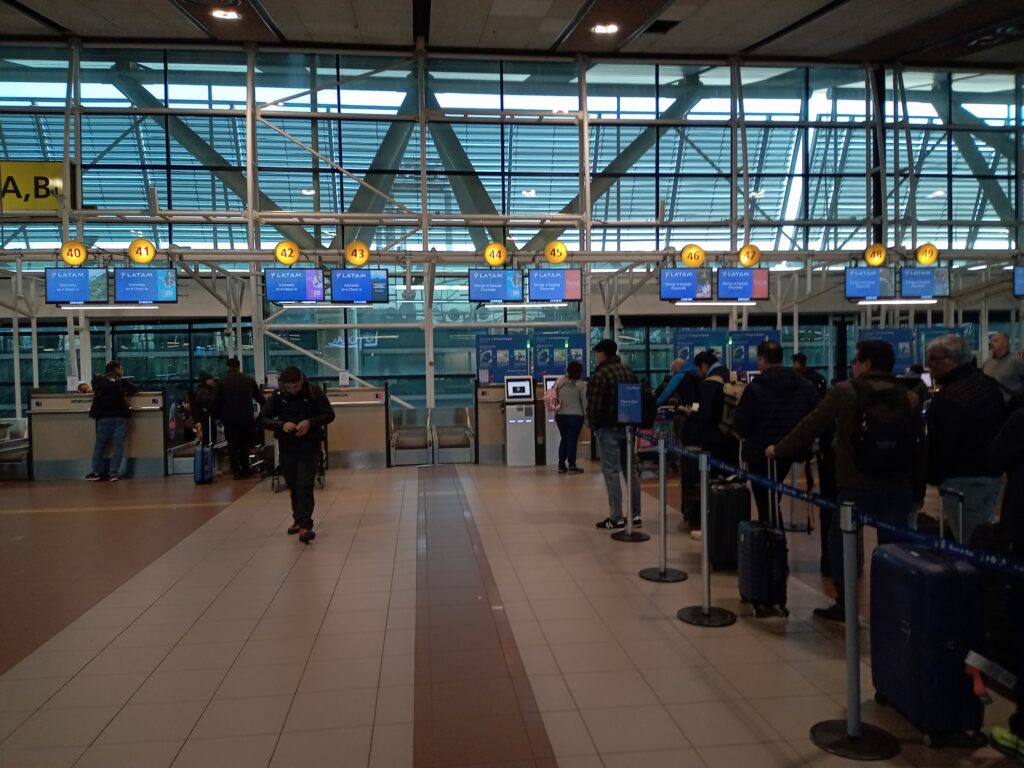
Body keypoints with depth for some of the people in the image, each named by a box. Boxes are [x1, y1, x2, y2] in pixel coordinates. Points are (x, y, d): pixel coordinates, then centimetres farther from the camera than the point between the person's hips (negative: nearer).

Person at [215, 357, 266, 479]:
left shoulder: (222, 381, 1)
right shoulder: (249, 379, 5)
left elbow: (216, 402, 0)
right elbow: (260, 397, 9)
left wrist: (220, 415, 12)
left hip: (230, 418, -1)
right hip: (246, 417, 1)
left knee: (233, 445, 7)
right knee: (245, 444, 14)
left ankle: (236, 471, 4)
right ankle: (245, 469, 16)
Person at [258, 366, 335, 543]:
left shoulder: (314, 391, -10)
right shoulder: (278, 395, -4)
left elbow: (329, 415, -5)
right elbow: (262, 419, -3)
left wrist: (310, 422, -22)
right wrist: (282, 425, -21)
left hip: (309, 446, -3)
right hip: (287, 447, 3)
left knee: (305, 485, -11)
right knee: (293, 486, 13)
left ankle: (305, 525, -12)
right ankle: (298, 519, 30)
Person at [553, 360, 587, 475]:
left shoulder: (559, 381, 1)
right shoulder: (581, 384, -11)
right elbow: (585, 402, -8)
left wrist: (556, 413, 19)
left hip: (560, 415, 5)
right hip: (575, 416, -5)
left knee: (564, 439, 15)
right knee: (572, 441, 1)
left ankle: (561, 466, 18)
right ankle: (572, 467, 4)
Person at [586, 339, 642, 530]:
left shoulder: (600, 374, -14)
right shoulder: (629, 371, 10)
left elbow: (594, 405, -16)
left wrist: (593, 424, -1)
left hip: (608, 428, -7)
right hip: (628, 426, 7)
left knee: (611, 472, -3)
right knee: (631, 469, 11)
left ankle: (616, 517, -2)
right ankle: (635, 514, 16)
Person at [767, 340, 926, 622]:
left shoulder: (844, 392, -5)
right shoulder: (909, 399, 6)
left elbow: (810, 426, -2)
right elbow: (919, 448, 9)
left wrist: (779, 450, 11)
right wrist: (918, 492, 16)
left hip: (856, 486, -3)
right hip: (898, 488, 4)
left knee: (839, 542, 14)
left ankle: (844, 605, 17)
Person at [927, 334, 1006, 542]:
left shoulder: (947, 398, -22)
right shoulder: (990, 384, 9)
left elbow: (940, 444, -20)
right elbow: (1004, 428, 19)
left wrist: (933, 477, -6)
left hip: (963, 480, -10)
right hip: (992, 474, 10)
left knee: (966, 543, -1)